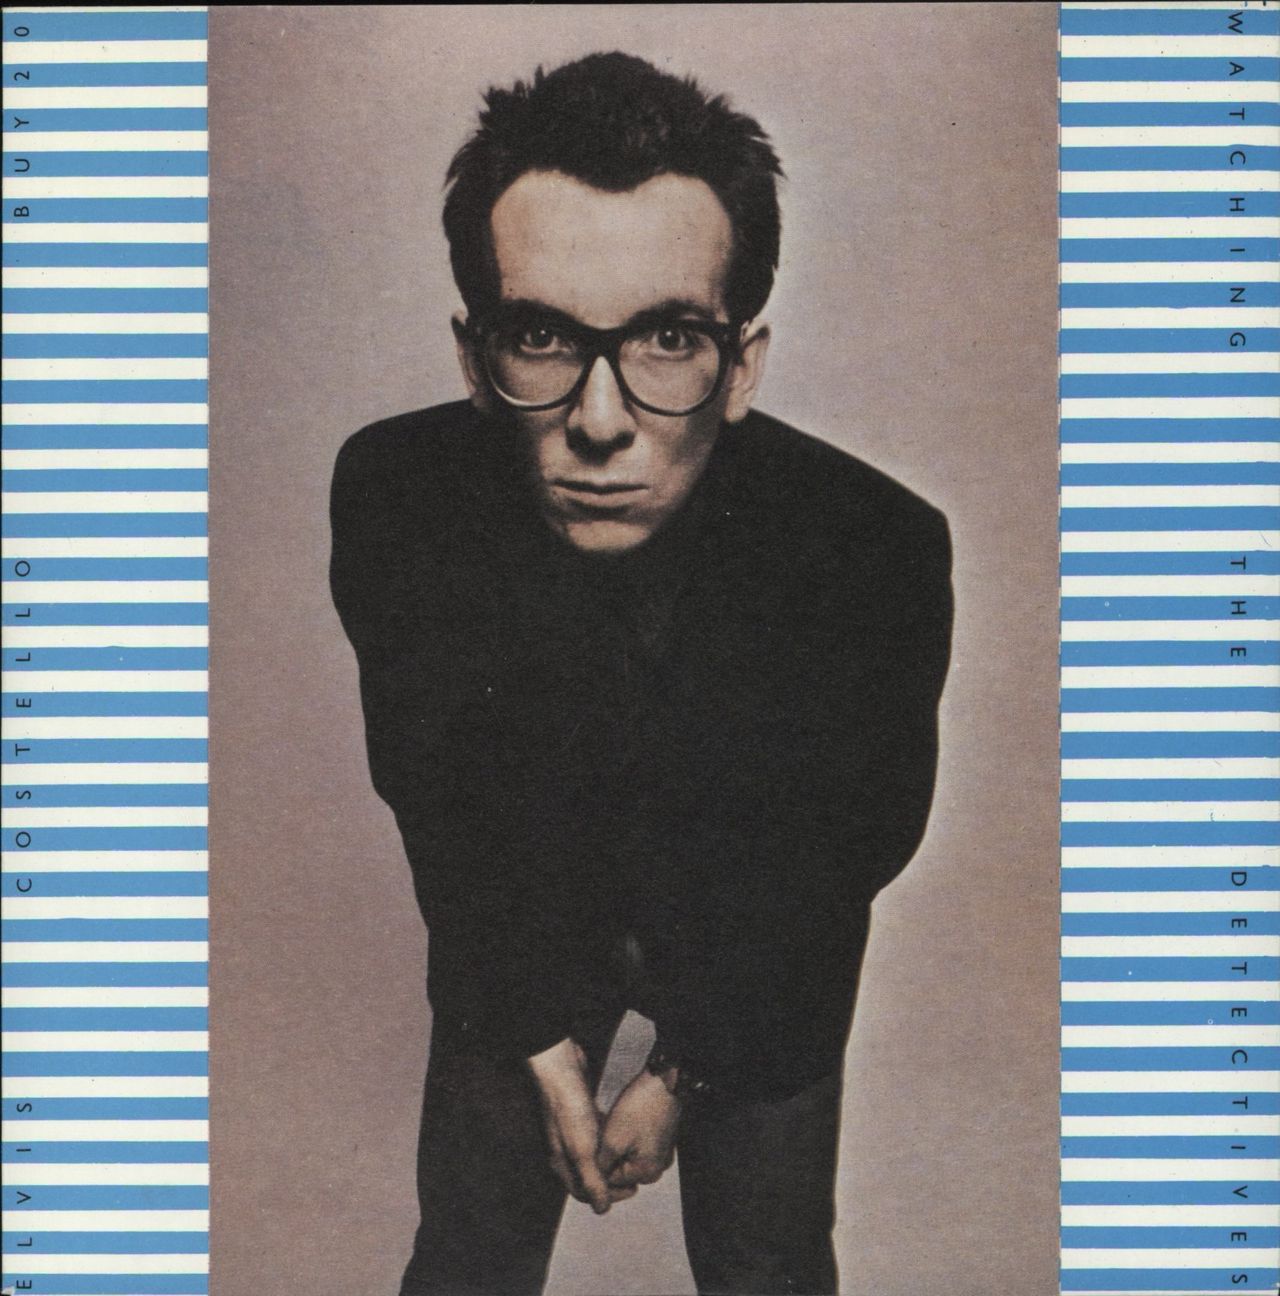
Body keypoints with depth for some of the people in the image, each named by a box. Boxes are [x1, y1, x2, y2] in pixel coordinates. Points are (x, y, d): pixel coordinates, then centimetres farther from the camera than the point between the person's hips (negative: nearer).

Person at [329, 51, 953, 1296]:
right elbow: (427, 794, -13)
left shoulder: (881, 551, -31)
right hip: (515, 927, 1)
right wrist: (543, 1043, -11)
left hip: (762, 949, 0)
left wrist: (689, 1067, -10)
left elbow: (859, 840, -16)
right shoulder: (390, 496, -27)